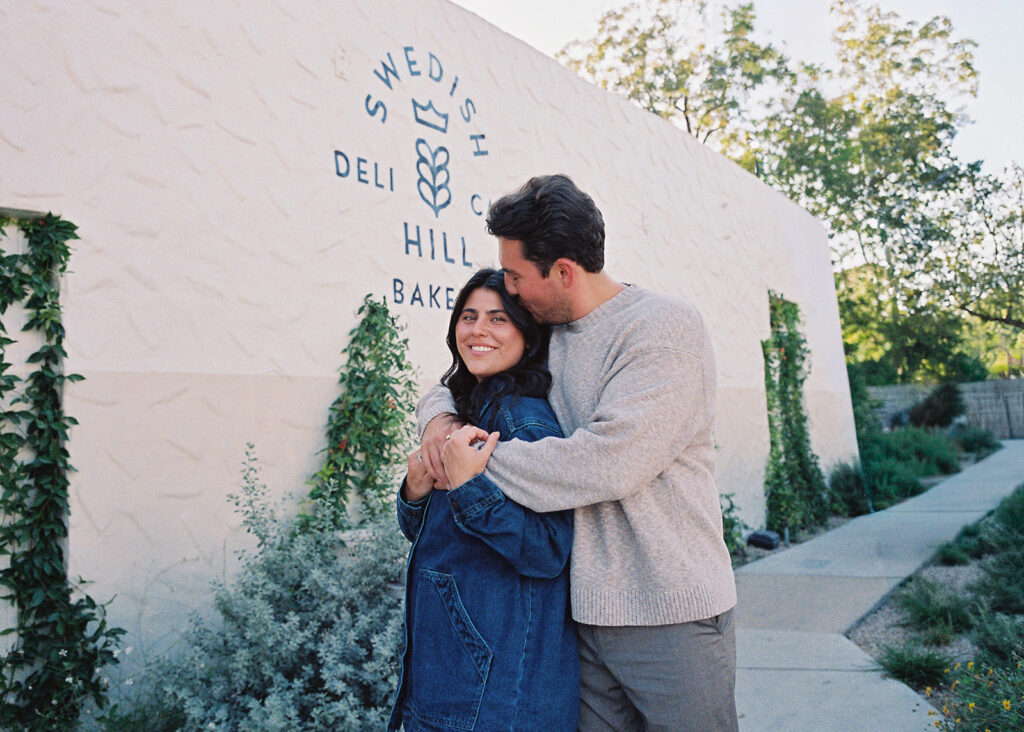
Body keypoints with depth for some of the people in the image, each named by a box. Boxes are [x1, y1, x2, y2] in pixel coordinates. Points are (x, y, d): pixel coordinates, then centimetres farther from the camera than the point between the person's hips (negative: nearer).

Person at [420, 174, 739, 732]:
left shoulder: (665, 325, -13)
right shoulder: (544, 339, 8)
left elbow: (612, 459, -25)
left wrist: (485, 461, -17)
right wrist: (439, 416, -3)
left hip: (672, 615, -5)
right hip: (584, 610, 6)